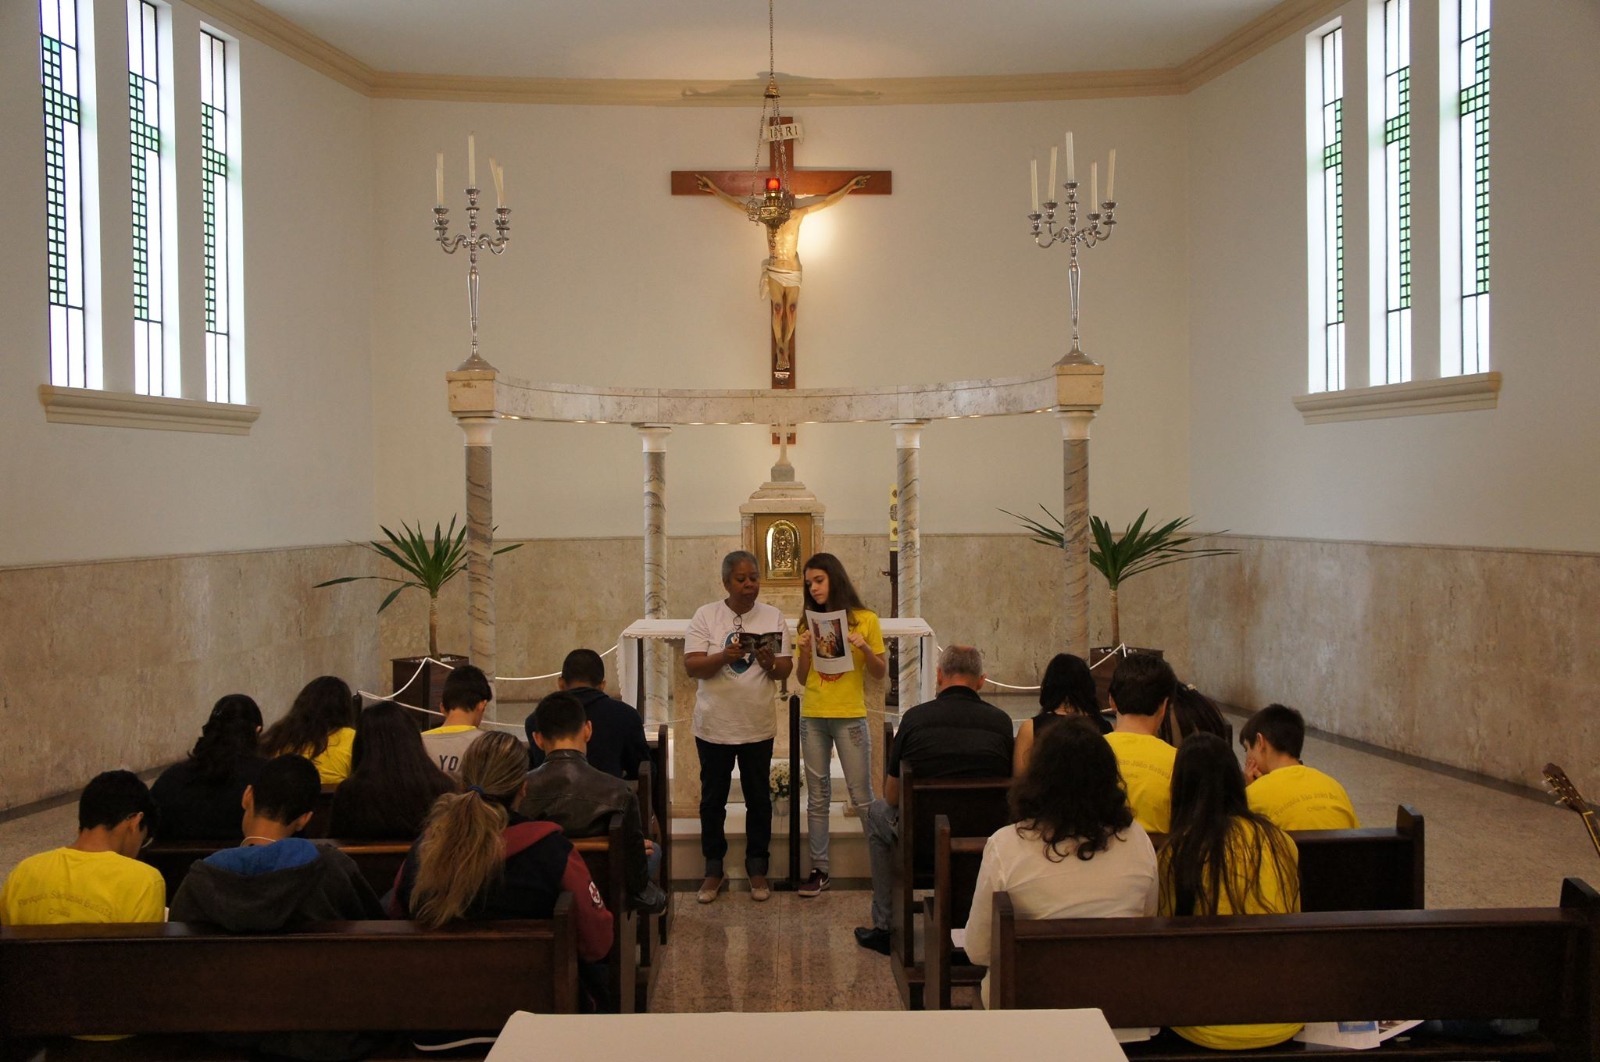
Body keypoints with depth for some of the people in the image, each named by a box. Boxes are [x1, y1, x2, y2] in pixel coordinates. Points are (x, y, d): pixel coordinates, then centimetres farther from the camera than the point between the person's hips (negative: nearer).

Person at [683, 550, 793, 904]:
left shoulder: (773, 617, 2)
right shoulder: (706, 615, -4)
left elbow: (786, 670, 1)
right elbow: (691, 666, -10)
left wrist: (770, 663, -21)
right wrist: (724, 656, -27)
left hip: (757, 726, 1)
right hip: (714, 725, -1)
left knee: (758, 799, 9)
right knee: (713, 799, 8)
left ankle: (757, 869, 22)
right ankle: (714, 870, 21)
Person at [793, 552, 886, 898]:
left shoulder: (865, 620, 0)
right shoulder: (809, 623, 9)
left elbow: (881, 673, 2)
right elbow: (802, 678, 11)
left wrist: (865, 648, -15)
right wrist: (803, 651, -7)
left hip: (850, 717, -3)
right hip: (812, 717, 4)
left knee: (861, 796, -3)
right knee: (817, 797, 6)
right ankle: (819, 870, 10)